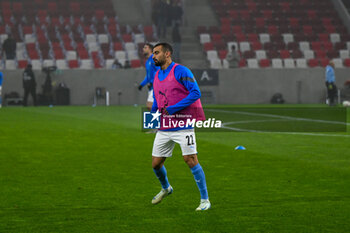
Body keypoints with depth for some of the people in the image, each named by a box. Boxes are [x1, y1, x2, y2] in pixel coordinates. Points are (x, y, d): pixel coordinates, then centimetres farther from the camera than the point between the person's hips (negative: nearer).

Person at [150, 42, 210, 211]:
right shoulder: (157, 76, 15)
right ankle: (165, 188, 39)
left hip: (182, 126, -7)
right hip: (163, 129, 7)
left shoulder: (181, 71, -8)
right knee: (156, 163, 8)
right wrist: (153, 112, 5)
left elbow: (195, 92, -17)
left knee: (190, 160, -13)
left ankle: (205, 200, -4)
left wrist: (173, 109, -20)